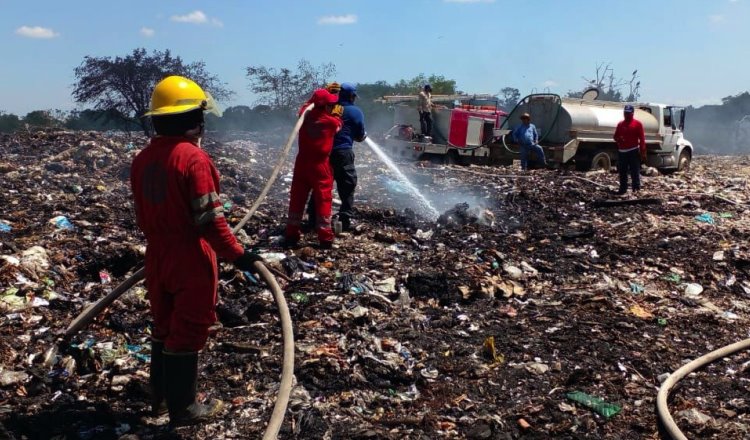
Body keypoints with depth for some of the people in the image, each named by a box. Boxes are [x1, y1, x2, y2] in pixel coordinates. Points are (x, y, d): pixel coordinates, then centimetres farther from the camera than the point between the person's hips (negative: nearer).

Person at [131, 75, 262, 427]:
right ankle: (182, 409, 17)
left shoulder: (142, 160, 4)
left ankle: (161, 397, 35)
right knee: (188, 331, 5)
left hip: (157, 259, 8)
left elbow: (142, 215, 12)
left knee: (164, 326, 21)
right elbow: (210, 219, -22)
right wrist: (236, 254, -17)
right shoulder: (194, 158, -20)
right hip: (191, 262, -7)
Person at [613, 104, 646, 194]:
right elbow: (616, 136, 18)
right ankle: (623, 189, 16)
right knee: (622, 172, 9)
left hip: (633, 151, -5)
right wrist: (618, 140, -8)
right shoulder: (620, 124, 11)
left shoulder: (637, 124, -2)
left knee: (635, 171, -4)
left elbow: (642, 139, -4)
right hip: (622, 151, 5)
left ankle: (636, 189, -1)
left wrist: (643, 153, -9)